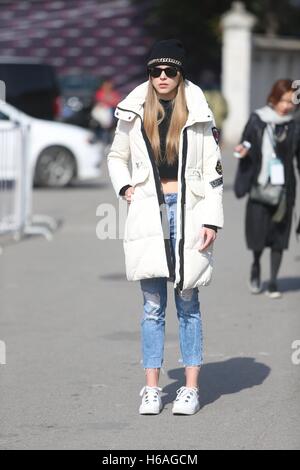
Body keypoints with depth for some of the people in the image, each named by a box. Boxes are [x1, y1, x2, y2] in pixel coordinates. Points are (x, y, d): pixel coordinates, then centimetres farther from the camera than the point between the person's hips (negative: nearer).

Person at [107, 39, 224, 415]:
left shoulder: (197, 114, 2)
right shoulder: (135, 114, 7)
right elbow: (116, 157, 21)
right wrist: (124, 187, 3)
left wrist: (212, 220, -5)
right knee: (152, 305, 2)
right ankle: (151, 389, 6)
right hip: (149, 211, 1)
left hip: (188, 210, -1)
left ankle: (191, 388, 7)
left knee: (187, 303, 3)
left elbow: (212, 171, 2)